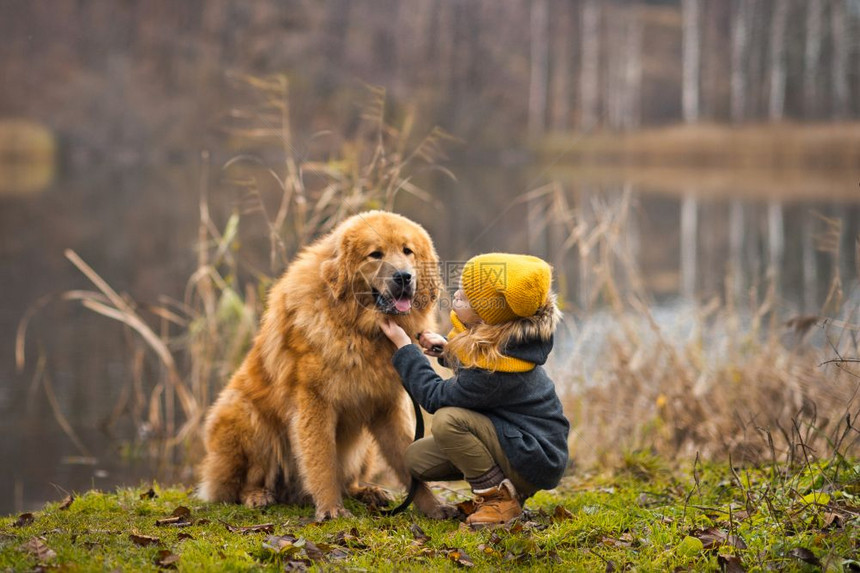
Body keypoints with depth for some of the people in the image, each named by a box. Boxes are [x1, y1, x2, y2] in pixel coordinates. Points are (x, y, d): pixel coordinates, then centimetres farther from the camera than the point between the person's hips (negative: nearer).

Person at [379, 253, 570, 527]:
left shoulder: (495, 369, -31)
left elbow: (435, 397, -18)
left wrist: (403, 345, -11)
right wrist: (447, 350, 2)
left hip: (536, 460, -9)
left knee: (447, 420, -29)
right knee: (417, 458, 3)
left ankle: (499, 498, -14)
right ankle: (505, 485, 10)